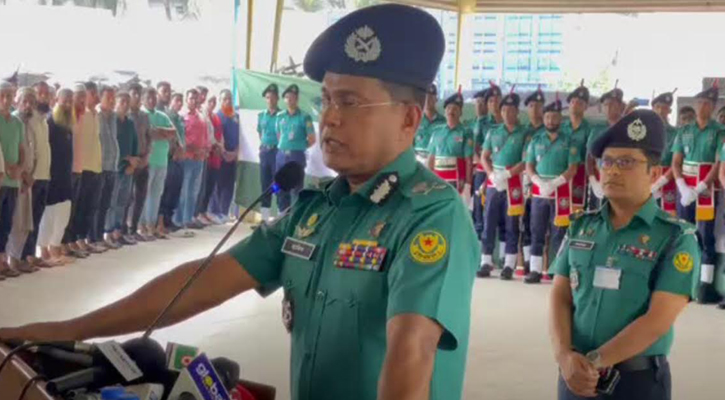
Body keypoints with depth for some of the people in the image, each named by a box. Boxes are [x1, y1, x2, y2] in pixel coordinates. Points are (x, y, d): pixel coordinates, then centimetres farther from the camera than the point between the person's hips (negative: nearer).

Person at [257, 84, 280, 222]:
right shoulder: (261, 115, 12)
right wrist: (262, 146, 13)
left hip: (277, 151, -5)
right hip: (264, 152, 5)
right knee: (265, 183, 8)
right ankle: (264, 217, 14)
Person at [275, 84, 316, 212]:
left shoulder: (304, 117, -7)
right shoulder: (280, 116, 9)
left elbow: (312, 139, -4)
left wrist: (299, 147, 2)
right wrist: (285, 146, 12)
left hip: (296, 156, -6)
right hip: (281, 155, 6)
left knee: (296, 188, -4)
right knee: (281, 188, 10)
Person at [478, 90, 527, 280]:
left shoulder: (524, 134, -1)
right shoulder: (493, 132, 10)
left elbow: (526, 162, -7)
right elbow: (484, 157, 9)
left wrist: (506, 174, -18)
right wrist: (492, 175, -8)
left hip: (514, 184, -3)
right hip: (493, 183, 3)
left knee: (511, 225, 1)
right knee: (489, 223, 3)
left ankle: (509, 265, 5)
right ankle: (486, 262, 10)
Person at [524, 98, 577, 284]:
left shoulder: (568, 141, 2)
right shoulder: (536, 140, 9)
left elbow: (572, 169, -5)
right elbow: (529, 166, 6)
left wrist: (554, 183, -16)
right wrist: (540, 182, -11)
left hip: (561, 191, -2)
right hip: (538, 191, 3)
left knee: (558, 232, -2)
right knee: (537, 232, 3)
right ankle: (535, 270, 7)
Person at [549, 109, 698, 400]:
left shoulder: (677, 238, -7)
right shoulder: (581, 227, 5)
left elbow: (658, 320, -16)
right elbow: (560, 298, 1)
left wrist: (593, 361, -20)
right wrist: (564, 355, -16)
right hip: (576, 377, 3)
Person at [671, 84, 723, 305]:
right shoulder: (684, 131, 9)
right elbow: (675, 163, 6)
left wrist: (698, 190, -15)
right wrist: (684, 188, -8)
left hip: (706, 190, -4)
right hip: (684, 189, 4)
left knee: (706, 237, -4)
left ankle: (705, 287, -4)